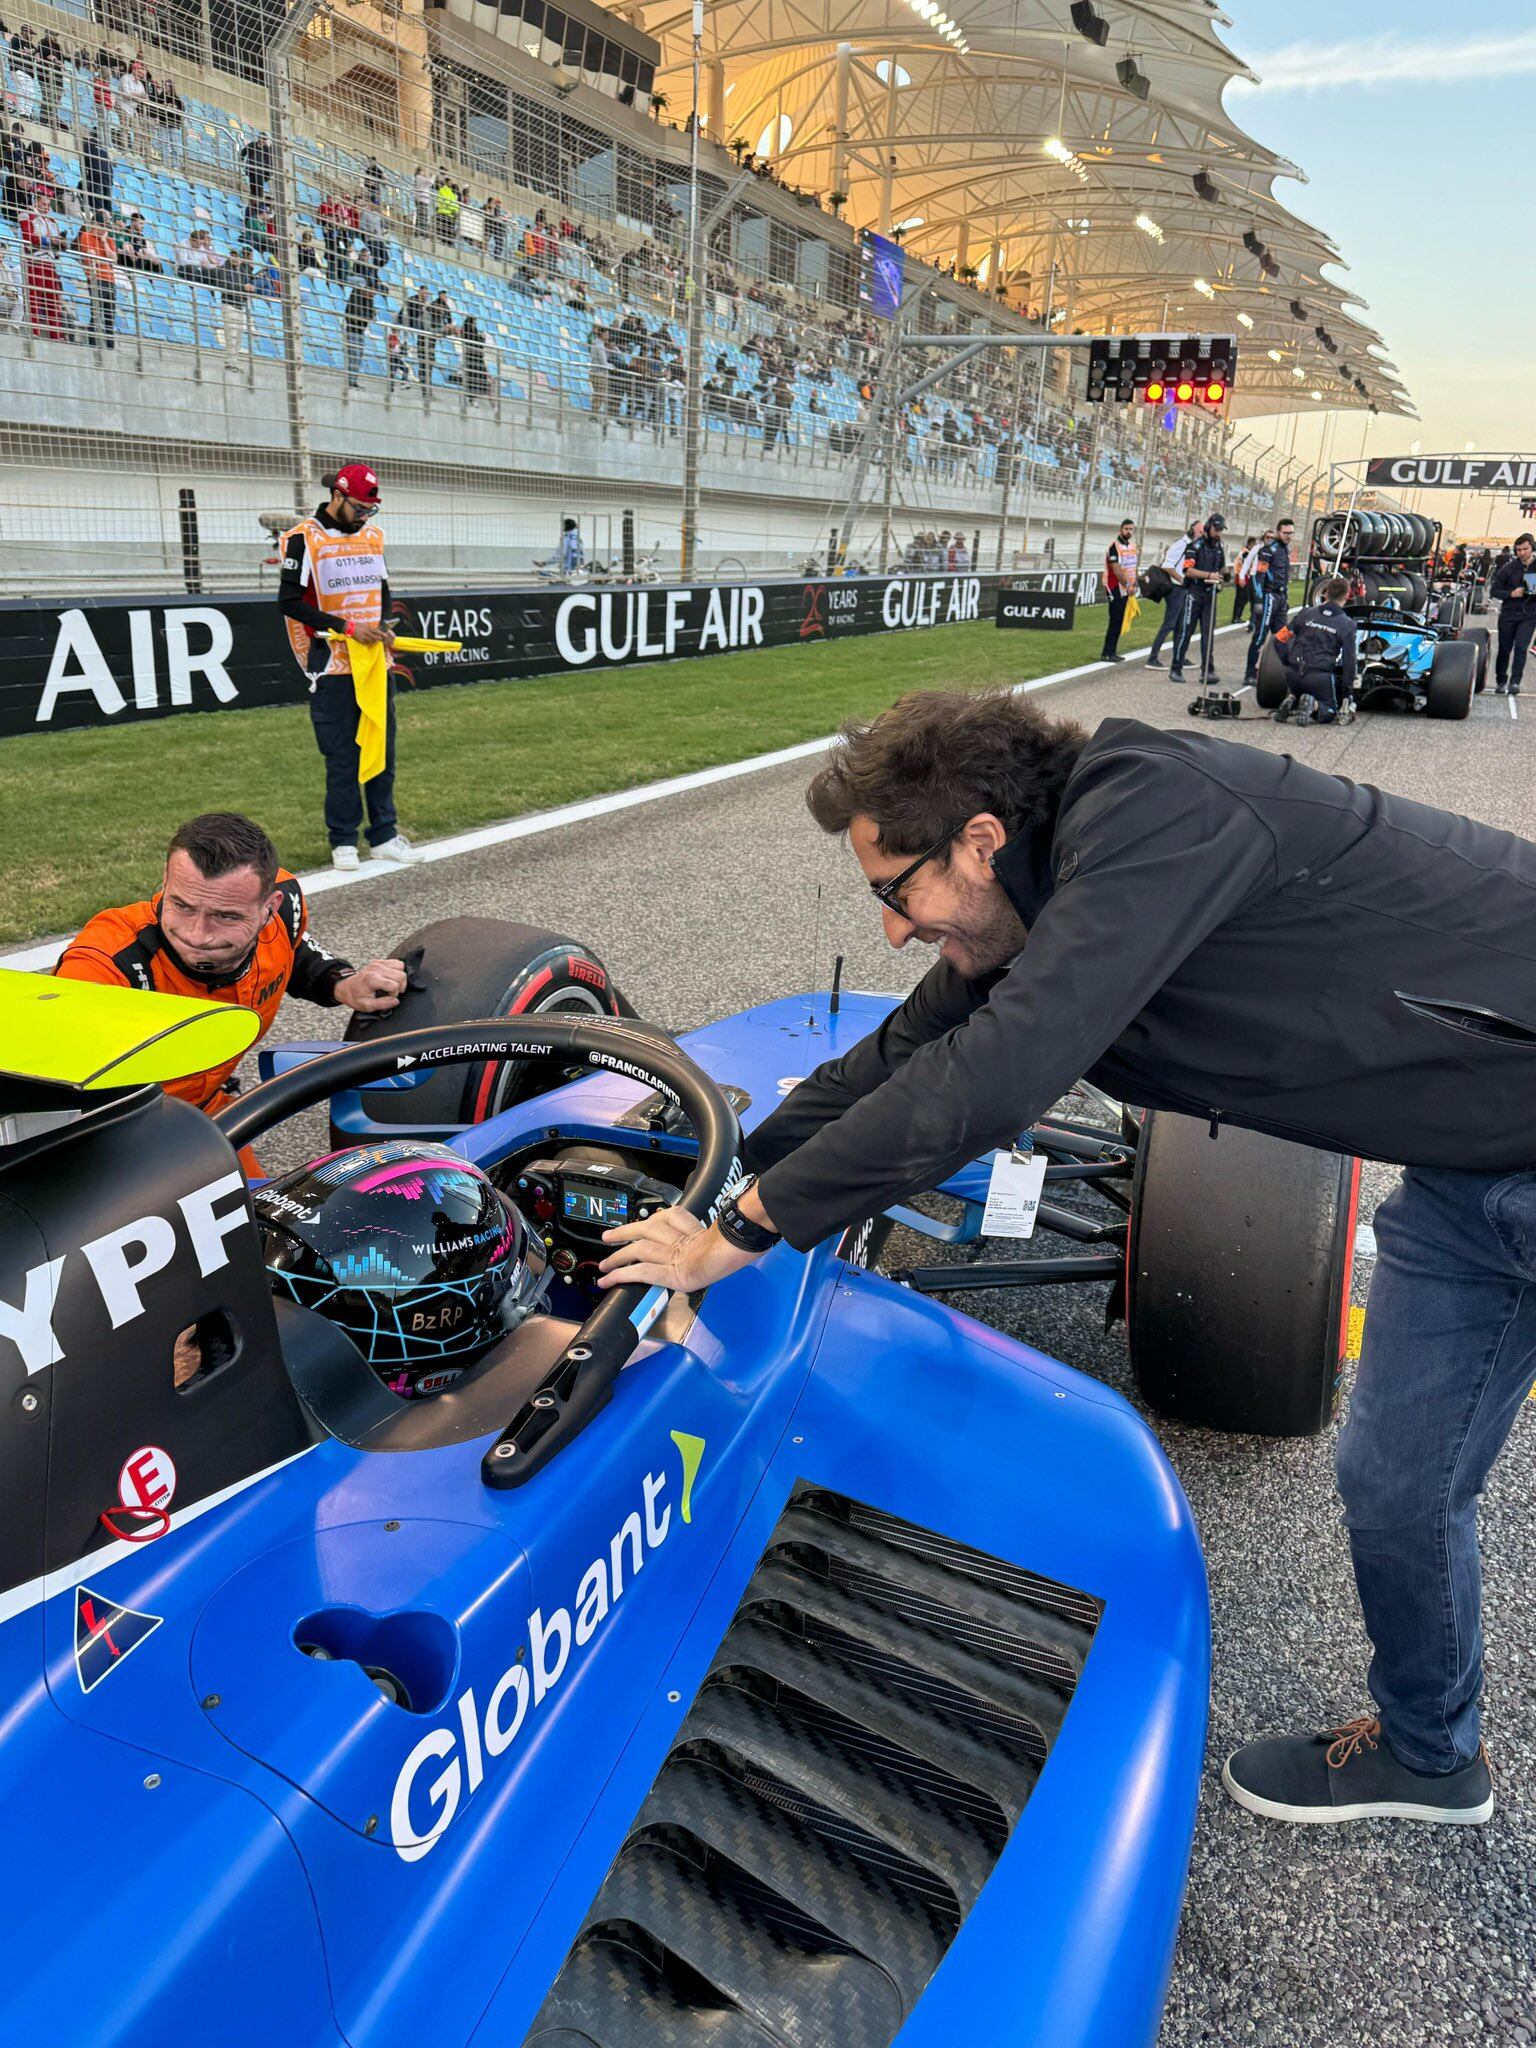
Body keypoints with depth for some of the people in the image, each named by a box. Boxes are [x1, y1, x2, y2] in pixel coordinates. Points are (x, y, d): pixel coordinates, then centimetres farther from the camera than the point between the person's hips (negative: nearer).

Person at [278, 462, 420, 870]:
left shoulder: (373, 536, 11)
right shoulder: (304, 538, -8)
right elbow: (289, 601, -12)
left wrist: (382, 627, 1)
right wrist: (347, 627, -18)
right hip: (333, 667, -6)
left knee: (383, 751, 8)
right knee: (341, 757, -2)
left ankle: (384, 836, 16)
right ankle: (344, 841, 8)